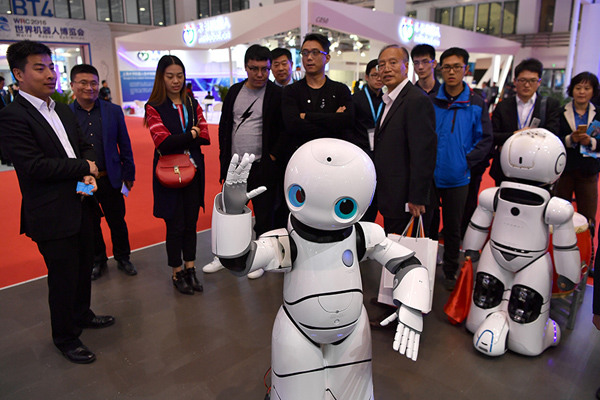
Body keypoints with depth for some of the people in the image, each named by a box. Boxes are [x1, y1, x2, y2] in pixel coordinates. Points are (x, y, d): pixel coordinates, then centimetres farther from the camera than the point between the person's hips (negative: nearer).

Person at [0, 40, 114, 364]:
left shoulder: (62, 110, 11)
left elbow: (85, 146, 14)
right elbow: (34, 165, -22)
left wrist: (90, 175, -7)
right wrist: (85, 167, -13)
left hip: (80, 205, 8)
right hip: (51, 214, -8)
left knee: (84, 266, 22)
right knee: (63, 277, 6)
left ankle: (81, 315, 45)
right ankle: (65, 337, 27)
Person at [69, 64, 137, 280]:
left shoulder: (114, 111, -1)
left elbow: (124, 146, 4)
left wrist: (128, 174, 4)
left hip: (110, 179, 0)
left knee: (117, 222, 11)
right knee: (90, 225, 15)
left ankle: (123, 258, 31)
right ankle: (98, 260, 35)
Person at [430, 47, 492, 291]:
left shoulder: (476, 104, 1)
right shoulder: (429, 101, 1)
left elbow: (485, 140, 3)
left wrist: (467, 161, -9)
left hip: (457, 177, 0)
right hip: (428, 176, 0)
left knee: (453, 228, 11)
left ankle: (450, 271, 29)